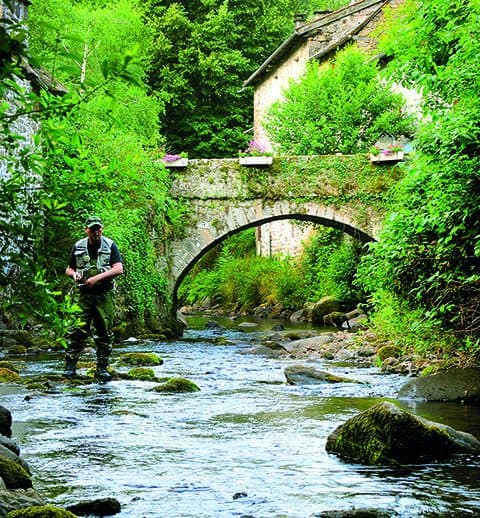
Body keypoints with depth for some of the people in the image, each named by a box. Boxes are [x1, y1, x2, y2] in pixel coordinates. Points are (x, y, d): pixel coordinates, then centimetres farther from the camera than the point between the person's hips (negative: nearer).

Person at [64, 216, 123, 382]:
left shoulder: (110, 246, 1)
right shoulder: (78, 247, 8)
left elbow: (118, 269, -10)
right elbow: (69, 269, 18)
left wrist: (97, 277, -19)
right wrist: (74, 274, -6)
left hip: (105, 295, -1)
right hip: (84, 294, 1)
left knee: (104, 333, 1)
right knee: (78, 330, -8)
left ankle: (102, 368, 9)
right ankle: (70, 366, -5)